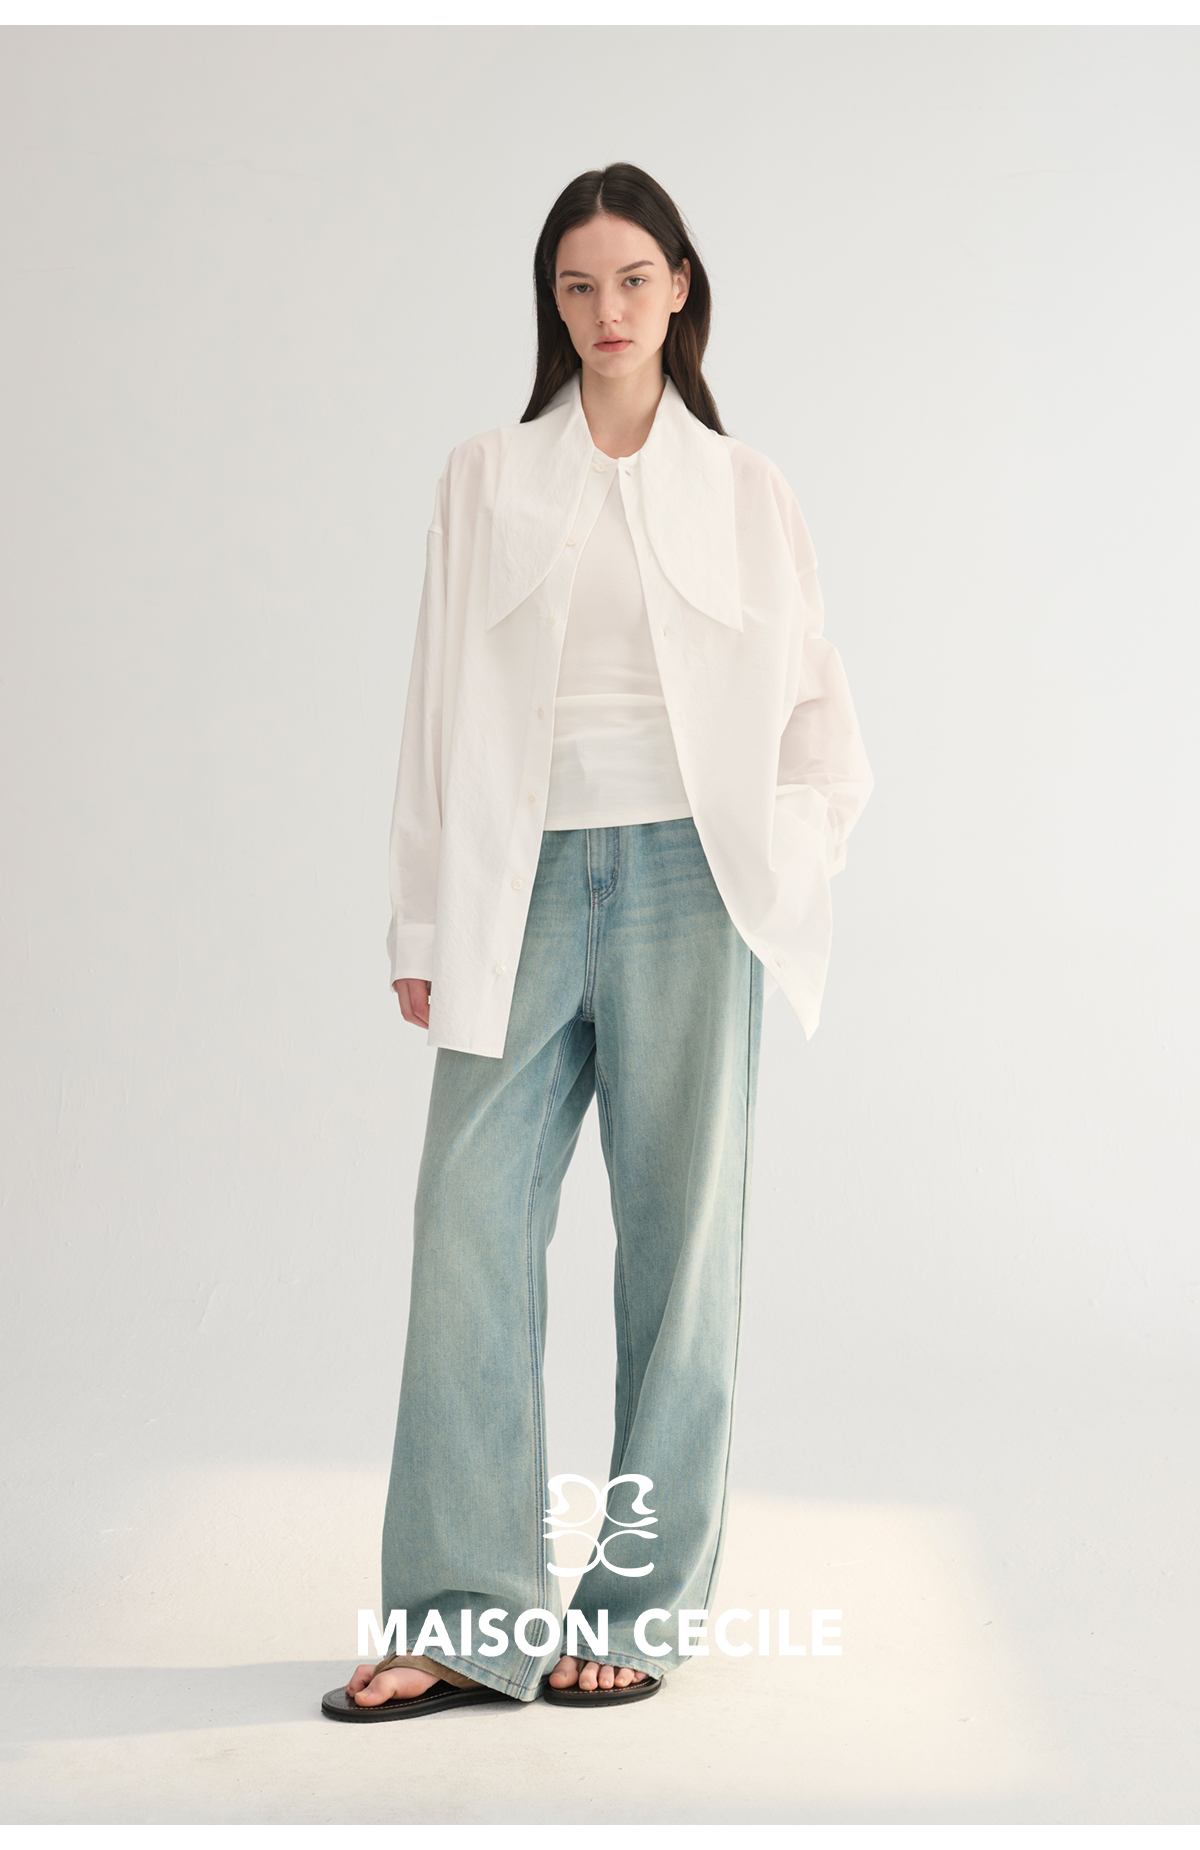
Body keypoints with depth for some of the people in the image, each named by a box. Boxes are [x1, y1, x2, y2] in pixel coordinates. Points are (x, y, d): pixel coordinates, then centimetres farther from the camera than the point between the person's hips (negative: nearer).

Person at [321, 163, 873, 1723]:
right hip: (527, 878, 1)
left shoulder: (741, 485, 10)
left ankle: (642, 1608, 13)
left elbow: (815, 703, 14)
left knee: (679, 1229, 1)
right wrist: (426, 926, 5)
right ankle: (461, 1616, 4)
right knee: (470, 1228, -5)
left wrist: (793, 863, -1)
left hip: (686, 877, 0)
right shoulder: (487, 480, 11)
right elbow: (442, 707, 8)